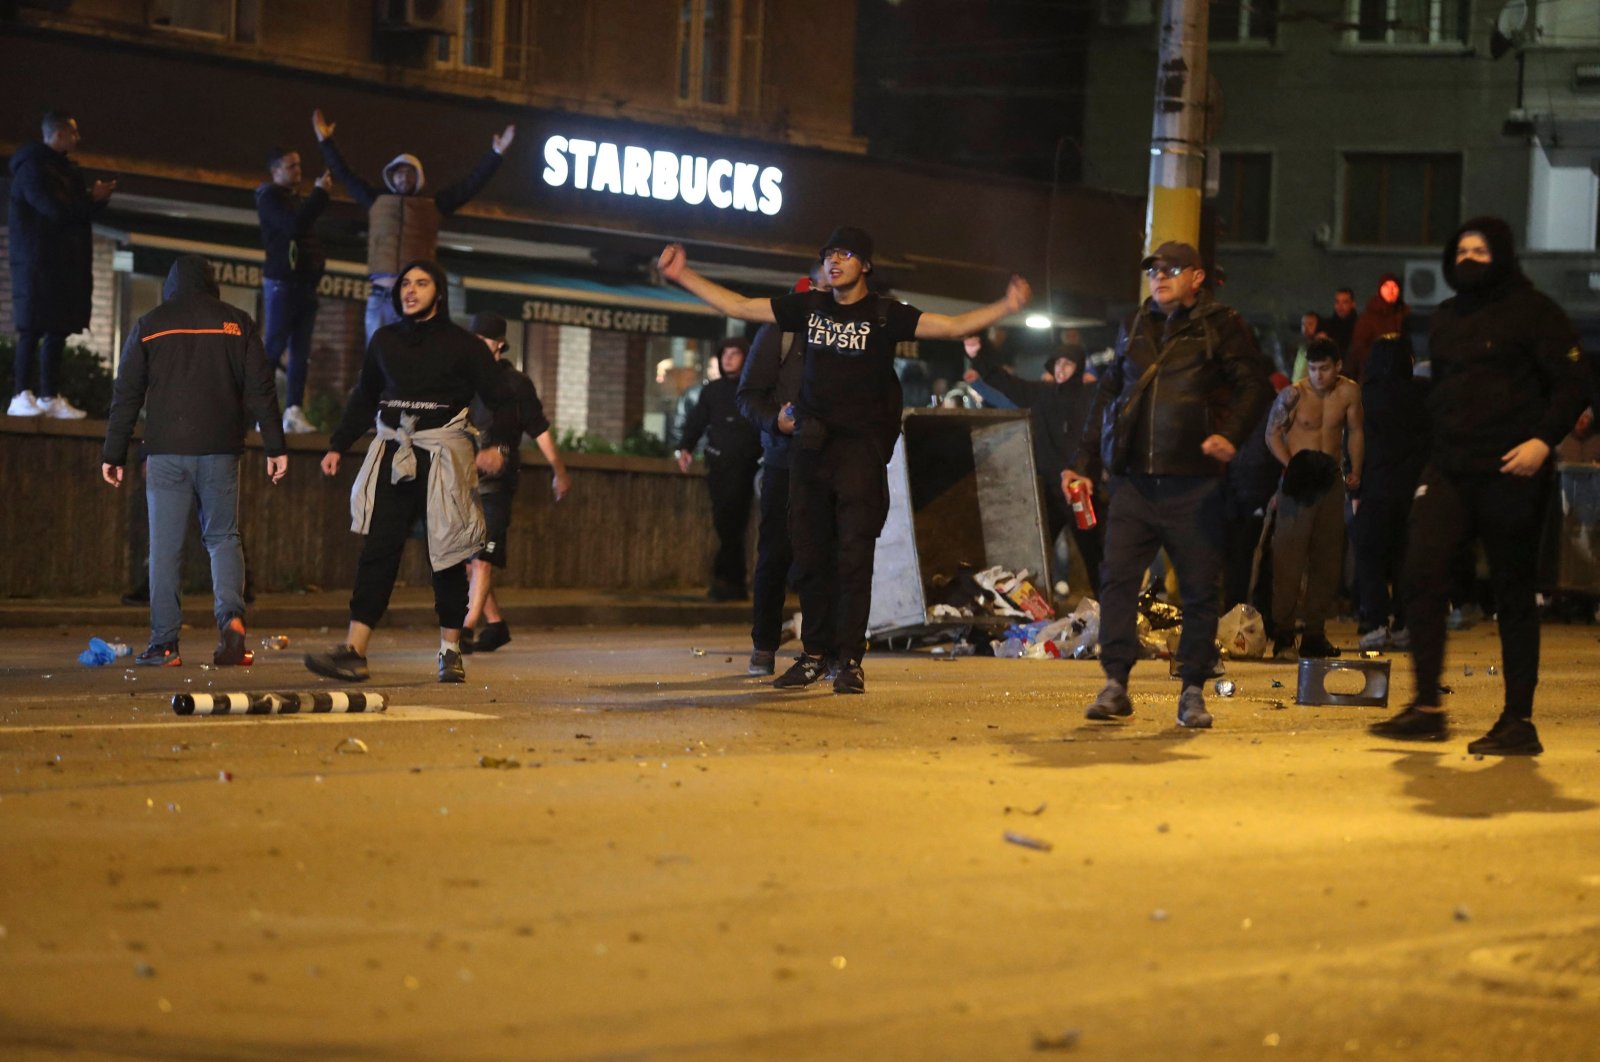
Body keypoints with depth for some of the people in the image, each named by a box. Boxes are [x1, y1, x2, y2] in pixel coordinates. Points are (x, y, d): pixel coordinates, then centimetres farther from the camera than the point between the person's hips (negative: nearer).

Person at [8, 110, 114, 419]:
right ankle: (21, 397, -12)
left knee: (58, 329, 5)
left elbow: (80, 213, 21)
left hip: (65, 263, 9)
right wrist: (92, 199, -9)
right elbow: (54, 209, -19)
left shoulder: (64, 168, 20)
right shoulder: (32, 167, -8)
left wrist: (96, 198, 2)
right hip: (38, 262, -9)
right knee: (33, 329, -11)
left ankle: (50, 397, 6)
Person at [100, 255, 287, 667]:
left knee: (165, 547, 2)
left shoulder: (149, 326, 5)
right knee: (223, 537, 11)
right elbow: (260, 390, 2)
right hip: (220, 451, 1)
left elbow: (126, 395, 4)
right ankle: (231, 616, -13)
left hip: (166, 452, -1)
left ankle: (164, 644, -1)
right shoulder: (236, 323, 6)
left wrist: (113, 454, 8)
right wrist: (275, 446, 5)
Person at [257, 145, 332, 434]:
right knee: (274, 346, -8)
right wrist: (319, 192, -19)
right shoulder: (269, 197, -5)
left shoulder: (297, 198, 20)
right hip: (281, 282, -8)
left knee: (301, 350, 1)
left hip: (305, 283, 8)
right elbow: (292, 225, -21)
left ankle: (294, 411, -1)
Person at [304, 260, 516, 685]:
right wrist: (337, 445, 14)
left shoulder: (461, 345, 0)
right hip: (393, 454, 3)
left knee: (446, 556, 1)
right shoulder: (384, 341, 12)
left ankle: (451, 651, 12)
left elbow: (500, 400, -1)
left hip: (443, 457, -3)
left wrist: (498, 445, -18)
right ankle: (353, 651, -14)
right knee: (377, 551, -6)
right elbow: (364, 398, 22)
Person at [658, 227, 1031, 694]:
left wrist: (1005, 307, -26)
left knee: (854, 555, -8)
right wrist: (683, 277, 10)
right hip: (811, 444, 4)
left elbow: (954, 326, -11)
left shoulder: (884, 315, -3)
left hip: (860, 447, -4)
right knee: (810, 554, 6)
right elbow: (739, 307, 13)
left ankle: (850, 660, -5)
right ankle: (816, 654, 15)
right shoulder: (809, 307, 9)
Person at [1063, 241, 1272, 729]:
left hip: (1193, 484, -4)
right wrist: (1087, 464, 17)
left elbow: (1254, 385, -3)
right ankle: (1115, 684, 0)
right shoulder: (1134, 328, 18)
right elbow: (1107, 397, 23)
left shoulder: (1221, 327, 4)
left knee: (1198, 588, 1)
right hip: (1134, 482, 4)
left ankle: (1193, 692, 9)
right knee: (1117, 577, -5)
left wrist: (1231, 433, -21)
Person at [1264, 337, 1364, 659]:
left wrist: (1355, 470, 1)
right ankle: (1283, 634, -10)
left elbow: (1354, 432, 12)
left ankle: (1315, 632, 13)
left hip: (1331, 481, 4)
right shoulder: (1293, 394, -7)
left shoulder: (1349, 392, 2)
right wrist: (1290, 464, -16)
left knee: (1328, 558, 6)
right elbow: (1272, 433, -2)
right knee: (1289, 554, -11)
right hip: (1298, 484, -4)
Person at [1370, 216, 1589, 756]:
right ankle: (1426, 707, -5)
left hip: (1510, 474, -6)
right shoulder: (1447, 317, 16)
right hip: (1449, 470, 6)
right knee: (1422, 573, -10)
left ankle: (1519, 721, 7)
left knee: (1513, 594, 0)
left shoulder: (1532, 312, -3)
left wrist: (1545, 439, -21)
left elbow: (1573, 385, -7)